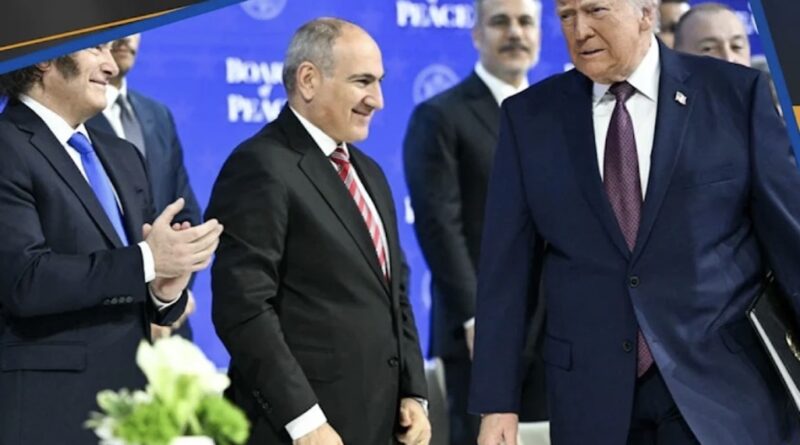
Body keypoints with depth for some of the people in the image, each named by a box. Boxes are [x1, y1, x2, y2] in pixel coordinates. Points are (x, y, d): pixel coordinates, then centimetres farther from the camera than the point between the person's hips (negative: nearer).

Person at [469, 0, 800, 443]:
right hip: (593, 400, 2)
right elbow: (507, 266, 4)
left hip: (724, 391, -2)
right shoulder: (529, 116, 5)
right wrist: (497, 401, -1)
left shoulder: (736, 93, 0)